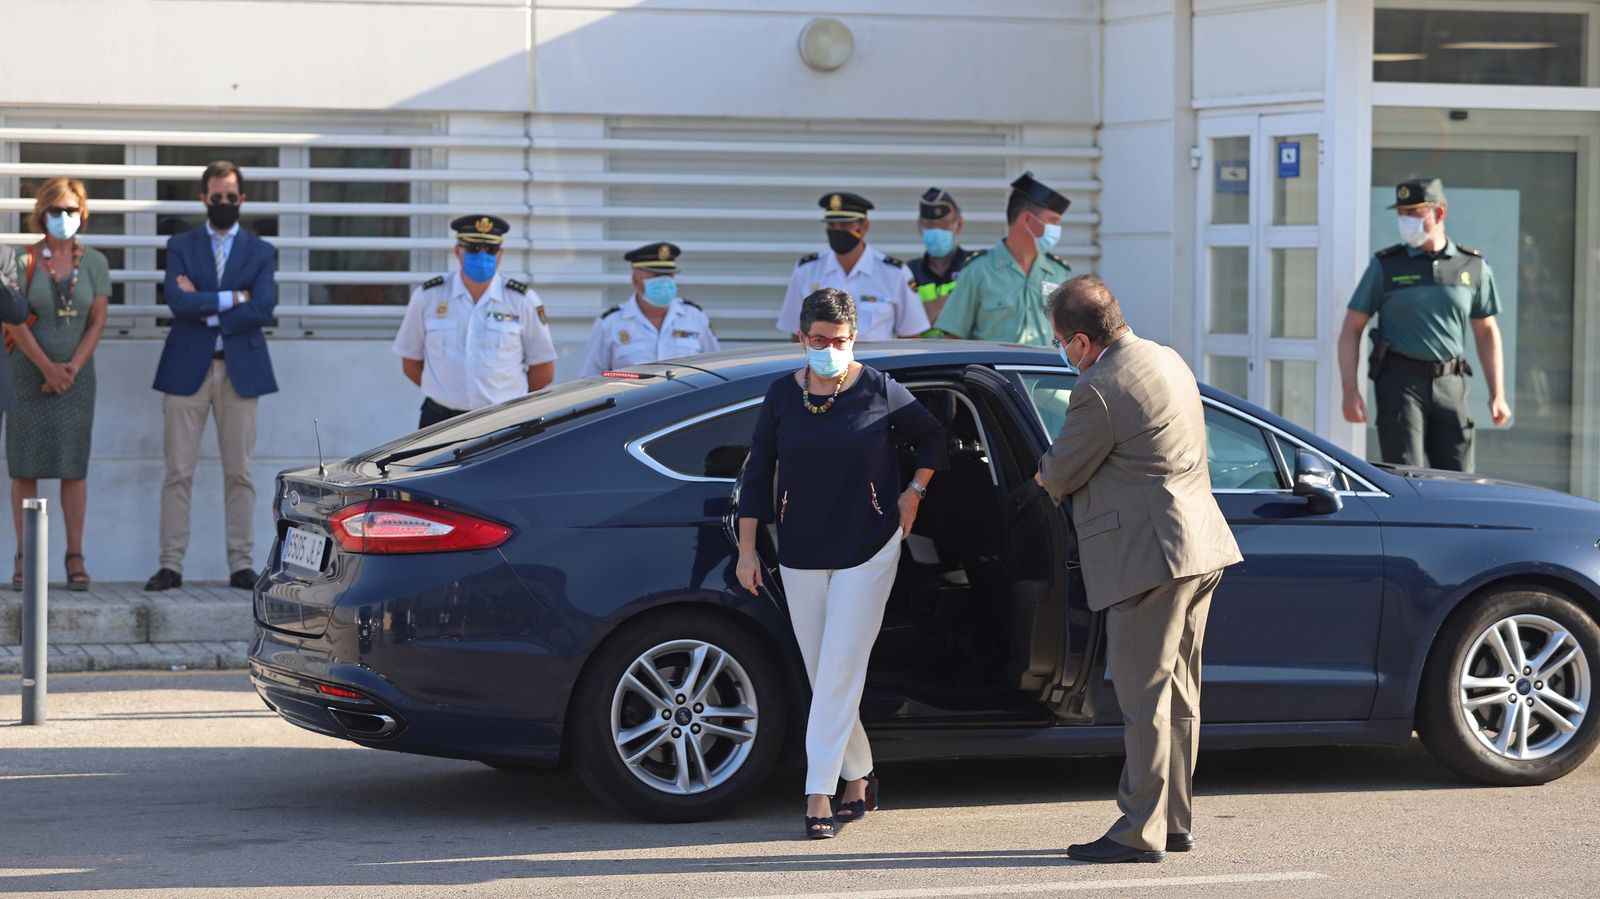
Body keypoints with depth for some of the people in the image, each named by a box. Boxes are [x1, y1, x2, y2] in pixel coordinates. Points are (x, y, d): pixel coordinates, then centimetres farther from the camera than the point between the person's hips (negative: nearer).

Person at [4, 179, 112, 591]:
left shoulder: (94, 262, 5)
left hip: (76, 375, 1)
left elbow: (97, 322, 2)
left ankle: (75, 558, 1)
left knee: (74, 466, -1)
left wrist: (72, 368, -9)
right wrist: (47, 368, -12)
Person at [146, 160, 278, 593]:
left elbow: (263, 309, -7)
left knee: (239, 472, 2)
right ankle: (171, 564, 0)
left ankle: (241, 565, 6)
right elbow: (178, 301, -9)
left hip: (241, 369, 0)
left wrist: (205, 311, -9)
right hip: (187, 369, 0)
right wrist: (231, 299, -8)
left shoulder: (261, 252, 9)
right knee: (178, 472, -2)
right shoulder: (181, 246, 8)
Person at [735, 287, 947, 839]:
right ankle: (858, 779, 21)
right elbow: (757, 475, 5)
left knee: (840, 671, -9)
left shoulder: (879, 391, -3)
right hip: (801, 555, 3)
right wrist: (747, 550, 1)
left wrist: (914, 493, 3)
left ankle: (820, 793, -11)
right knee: (824, 676, 7)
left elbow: (932, 438, 13)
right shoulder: (782, 397, 1)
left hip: (868, 551, -3)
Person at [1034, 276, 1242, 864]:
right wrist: (1064, 475, 19)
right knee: (1177, 695, 15)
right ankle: (1175, 823, 21)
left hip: (1151, 556, -10)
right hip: (1200, 551, 10)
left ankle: (1140, 832, -1)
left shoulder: (1099, 390, -18)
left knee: (1144, 699, -5)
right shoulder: (1167, 359, 12)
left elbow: (1060, 473, -7)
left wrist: (1047, 477, 16)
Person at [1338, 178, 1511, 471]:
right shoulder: (1385, 265, 2)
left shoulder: (1474, 267, 8)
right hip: (1400, 382, -2)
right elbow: (1351, 329, 2)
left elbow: (1487, 332, 15)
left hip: (1450, 383, 2)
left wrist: (1498, 395, 7)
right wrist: (1350, 392, -8)